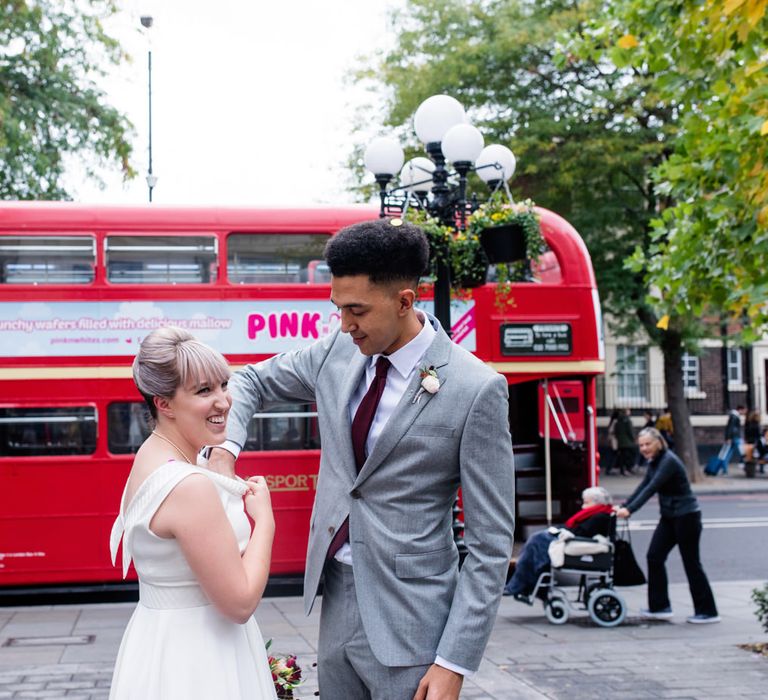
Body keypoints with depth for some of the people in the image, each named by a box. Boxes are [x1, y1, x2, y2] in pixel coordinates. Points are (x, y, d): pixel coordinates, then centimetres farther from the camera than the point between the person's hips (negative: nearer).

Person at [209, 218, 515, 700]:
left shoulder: (476, 390, -16)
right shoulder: (338, 352, 1)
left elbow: (491, 543, -13)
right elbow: (251, 383, 18)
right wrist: (224, 451, -4)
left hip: (407, 623, -6)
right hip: (335, 600, 6)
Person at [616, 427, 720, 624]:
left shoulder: (668, 461, -20)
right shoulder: (654, 462, 8)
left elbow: (652, 488, -28)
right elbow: (643, 486, 8)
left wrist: (629, 510, -32)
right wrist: (623, 506, -2)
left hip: (687, 516, -9)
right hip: (669, 517, 9)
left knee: (691, 563, -2)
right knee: (654, 556, 4)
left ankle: (707, 611, 7)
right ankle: (660, 607, 10)